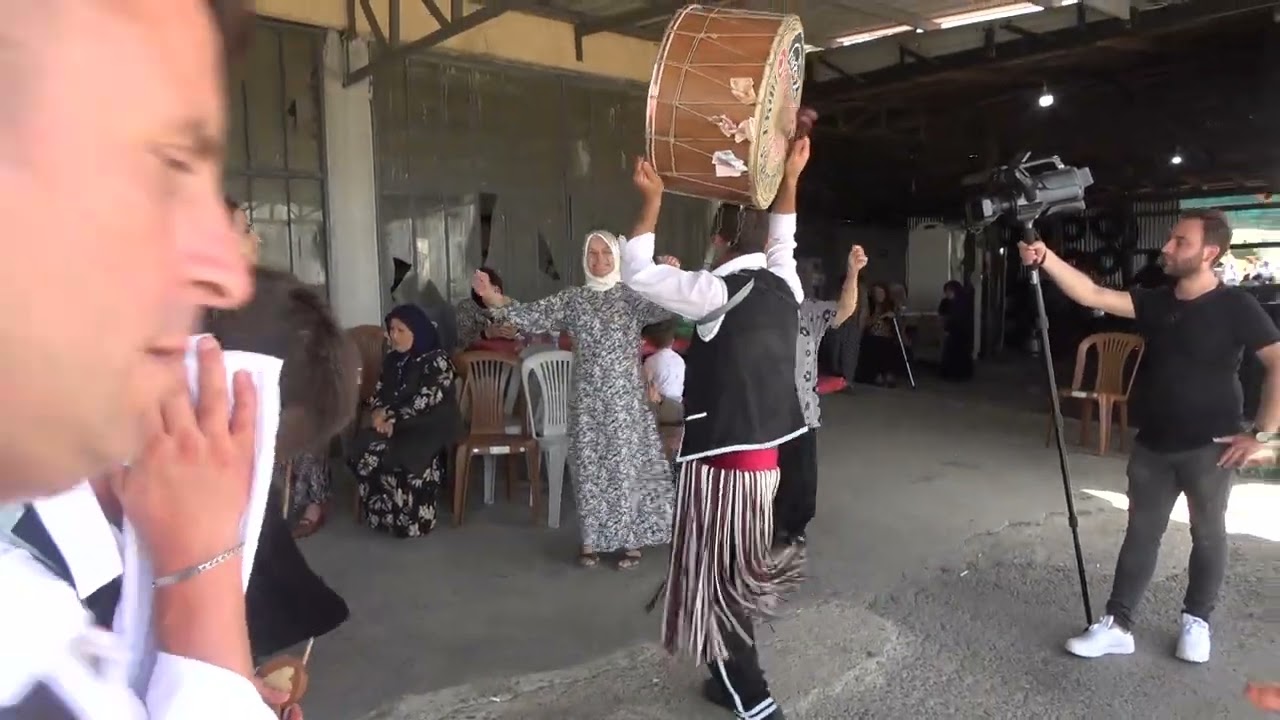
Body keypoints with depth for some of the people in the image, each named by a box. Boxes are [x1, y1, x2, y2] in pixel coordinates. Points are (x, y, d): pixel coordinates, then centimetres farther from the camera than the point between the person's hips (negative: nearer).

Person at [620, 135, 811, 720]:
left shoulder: (717, 293, -16)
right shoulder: (785, 286, 4)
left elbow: (637, 272, -13)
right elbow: (782, 241, 25)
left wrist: (652, 200, -5)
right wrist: (789, 178, 31)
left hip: (723, 458, -8)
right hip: (767, 453, 8)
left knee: (718, 578, 6)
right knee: (739, 574, 21)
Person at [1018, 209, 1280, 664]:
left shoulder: (1236, 307, -10)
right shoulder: (1155, 302, 2)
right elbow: (1092, 295, -9)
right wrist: (1047, 259, -22)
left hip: (1209, 447, -4)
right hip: (1153, 445, 4)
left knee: (1207, 534, 12)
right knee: (1141, 533, 8)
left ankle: (1197, 622, 30)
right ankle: (1118, 625, 14)